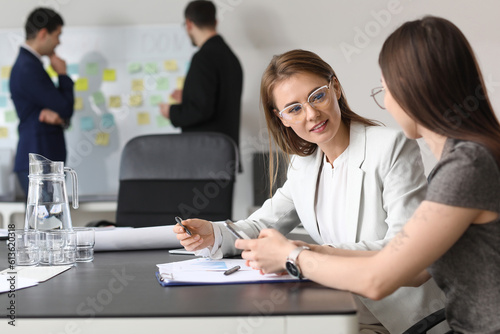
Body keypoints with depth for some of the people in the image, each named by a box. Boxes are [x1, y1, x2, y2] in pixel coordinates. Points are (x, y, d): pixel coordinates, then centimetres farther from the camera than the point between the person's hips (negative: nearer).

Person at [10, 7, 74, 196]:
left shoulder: (29, 65, 16)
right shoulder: (28, 68, -16)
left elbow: (63, 109, 14)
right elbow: (65, 108, -15)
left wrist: (54, 114, -10)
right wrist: (63, 74, 0)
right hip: (38, 164, -10)